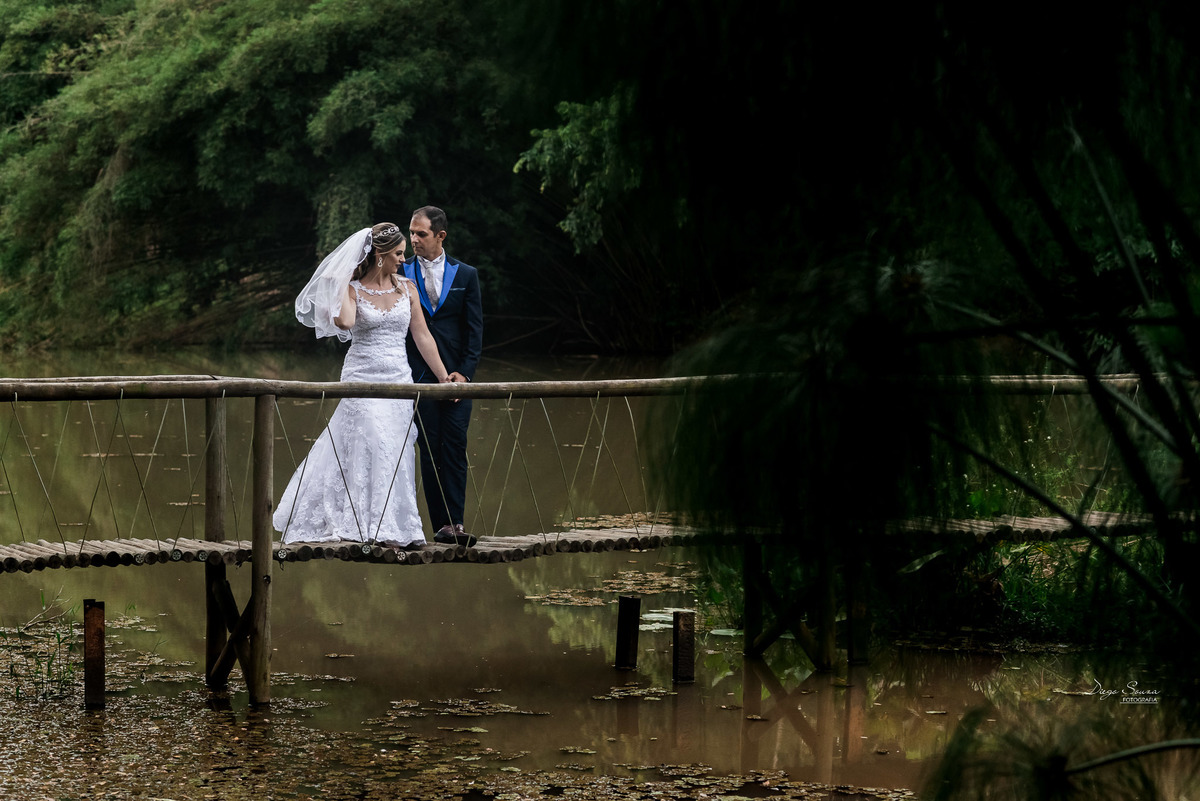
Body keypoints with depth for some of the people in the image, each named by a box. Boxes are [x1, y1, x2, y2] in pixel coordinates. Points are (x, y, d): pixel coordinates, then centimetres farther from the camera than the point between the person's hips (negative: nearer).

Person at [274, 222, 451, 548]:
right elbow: (344, 322, -25)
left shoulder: (406, 288, 8)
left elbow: (422, 337, 10)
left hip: (398, 380, 4)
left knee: (395, 453, 4)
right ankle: (385, 527, -11)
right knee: (378, 448, -13)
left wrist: (445, 378, 8)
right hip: (362, 378, -4)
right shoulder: (352, 289, -3)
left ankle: (392, 526, 10)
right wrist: (342, 284, -14)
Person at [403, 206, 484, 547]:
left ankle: (454, 522, -9)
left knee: (455, 448, -7)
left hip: (456, 375, 0)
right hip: (419, 375, 0)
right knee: (429, 450, -2)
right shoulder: (401, 274, 6)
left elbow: (474, 329, 5)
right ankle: (441, 524, 0)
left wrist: (465, 372, -5)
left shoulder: (465, 275, 7)